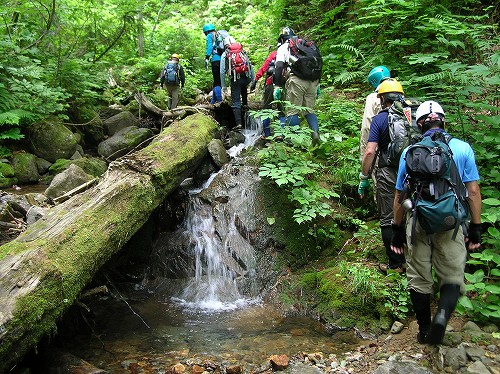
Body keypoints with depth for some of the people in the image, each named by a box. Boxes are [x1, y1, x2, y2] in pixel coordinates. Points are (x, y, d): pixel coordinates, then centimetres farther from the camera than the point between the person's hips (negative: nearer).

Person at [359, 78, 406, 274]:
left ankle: (396, 265, 12)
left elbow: (370, 152, -13)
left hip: (388, 175, -4)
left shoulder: (380, 119, -6)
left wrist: (364, 178, -6)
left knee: (388, 220, 6)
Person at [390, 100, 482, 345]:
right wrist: (476, 228, 8)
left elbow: (399, 196, 7)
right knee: (452, 277, 10)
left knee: (419, 280, 14)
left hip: (417, 221, 1)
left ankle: (424, 330, 23)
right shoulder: (463, 148, 2)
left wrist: (397, 230, 14)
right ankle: (443, 314, -17)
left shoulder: (409, 152, 4)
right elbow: (473, 191, 1)